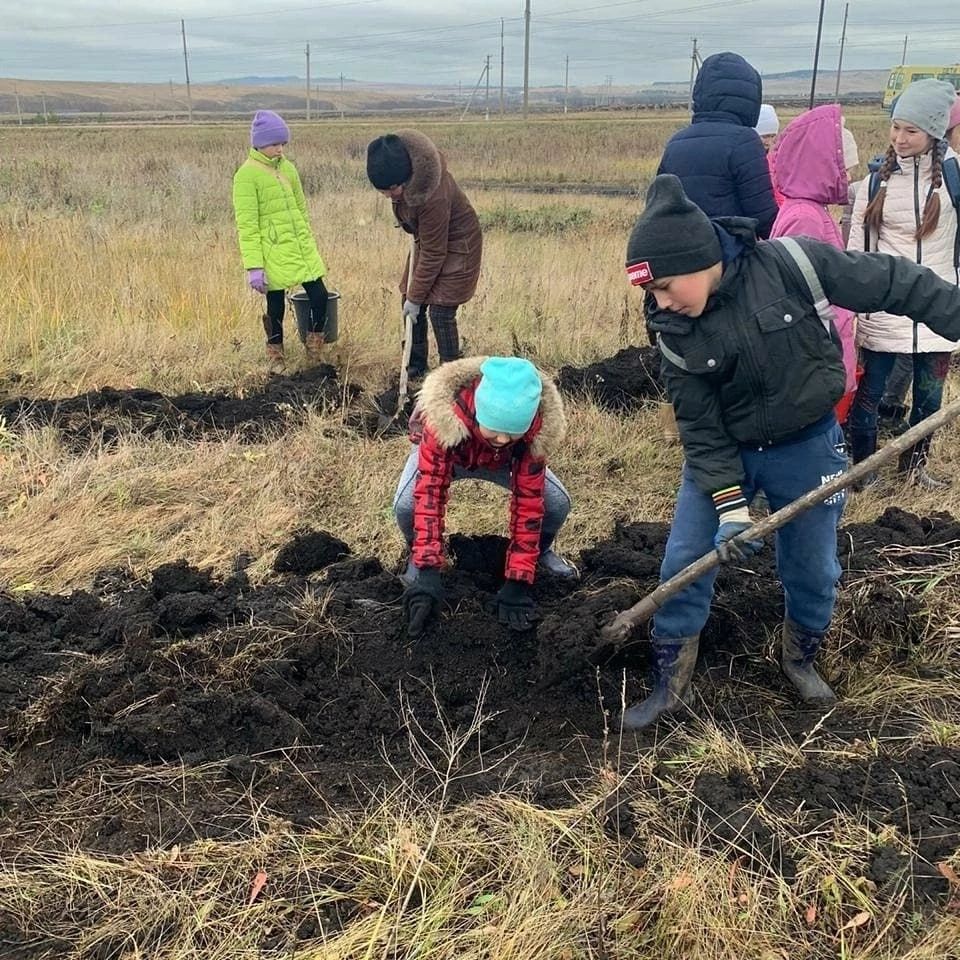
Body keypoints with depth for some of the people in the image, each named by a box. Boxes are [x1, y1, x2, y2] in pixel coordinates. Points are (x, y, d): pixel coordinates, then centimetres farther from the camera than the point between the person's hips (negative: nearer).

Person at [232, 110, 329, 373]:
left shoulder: (287, 168, 10)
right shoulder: (247, 175, -10)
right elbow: (247, 225, -13)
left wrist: (310, 245, 22)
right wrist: (254, 266, -17)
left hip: (302, 249, 6)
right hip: (274, 253, -6)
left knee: (320, 296, 1)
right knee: (276, 308, 5)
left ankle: (314, 348, 23)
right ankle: (275, 356, 25)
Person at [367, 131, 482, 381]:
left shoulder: (433, 195, -39)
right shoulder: (402, 171, -18)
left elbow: (433, 254, -29)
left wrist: (415, 297, -21)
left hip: (456, 245, -8)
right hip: (428, 239, 8)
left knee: (440, 312, -11)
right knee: (411, 305, 8)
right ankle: (416, 366, 23)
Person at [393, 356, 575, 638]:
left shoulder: (537, 427, -38)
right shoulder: (444, 415, -45)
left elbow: (529, 502, -34)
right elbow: (429, 493, -45)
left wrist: (518, 582, -37)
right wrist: (428, 572, -52)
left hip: (502, 461, 2)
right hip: (446, 452, -1)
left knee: (557, 503, -20)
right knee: (405, 505, -30)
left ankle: (541, 551, 15)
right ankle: (418, 557, 5)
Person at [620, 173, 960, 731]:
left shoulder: (792, 265, -23)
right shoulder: (674, 331, -16)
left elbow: (895, 284, -13)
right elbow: (700, 427, -13)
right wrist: (729, 504, -18)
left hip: (808, 448, -1)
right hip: (722, 454, 1)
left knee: (813, 570, 11)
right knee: (684, 564, 1)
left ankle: (801, 658, 41)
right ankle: (671, 685, 19)